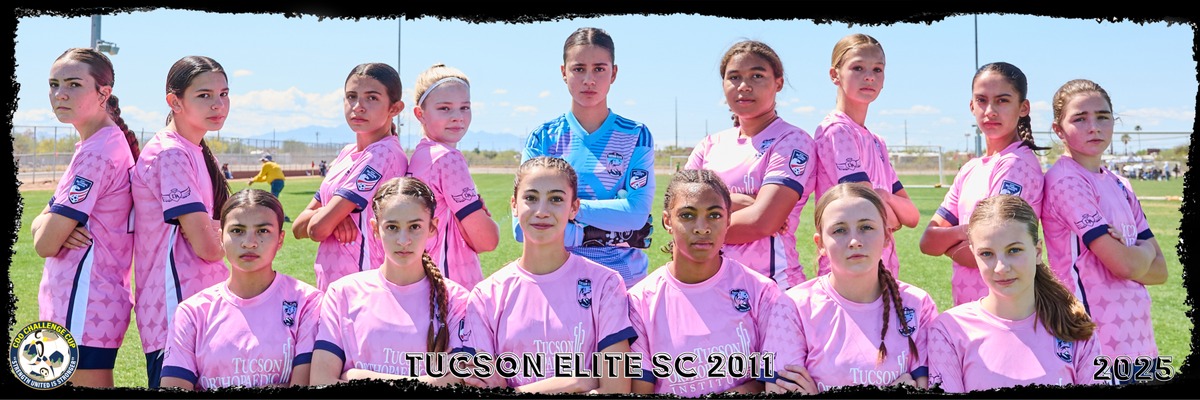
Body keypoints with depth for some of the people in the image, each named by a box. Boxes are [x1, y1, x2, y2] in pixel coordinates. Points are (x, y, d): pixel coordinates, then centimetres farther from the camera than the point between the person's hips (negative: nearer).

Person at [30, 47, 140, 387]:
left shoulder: (95, 152, -17)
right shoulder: (111, 143, 14)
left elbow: (45, 244, -16)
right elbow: (38, 226, 14)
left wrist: (52, 225, 6)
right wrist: (59, 225, -9)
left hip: (83, 309, -10)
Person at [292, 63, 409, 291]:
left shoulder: (384, 155, -14)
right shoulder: (347, 154, 13)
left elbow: (318, 229, -16)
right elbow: (298, 228, 10)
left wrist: (328, 213, 6)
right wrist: (332, 212, -9)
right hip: (330, 287, 8)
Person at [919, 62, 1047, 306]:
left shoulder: (1017, 163, -13)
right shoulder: (970, 170, 11)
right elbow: (928, 241, 4)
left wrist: (948, 244, 1)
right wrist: (964, 232, -14)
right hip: (966, 309, 7)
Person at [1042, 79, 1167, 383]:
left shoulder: (1119, 186, 12)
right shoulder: (1066, 181, -12)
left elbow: (1160, 270, 10)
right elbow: (1124, 265, -15)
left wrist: (1126, 251, -8)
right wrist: (1144, 248, 5)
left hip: (1140, 340, 7)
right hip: (1100, 345, -7)